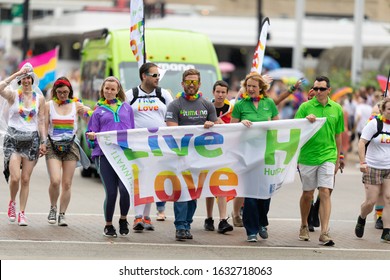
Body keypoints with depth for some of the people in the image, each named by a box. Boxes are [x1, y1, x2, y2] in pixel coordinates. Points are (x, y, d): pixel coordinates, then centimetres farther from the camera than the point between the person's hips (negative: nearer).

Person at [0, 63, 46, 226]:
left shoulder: (39, 98, 6)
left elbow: (41, 121, 10)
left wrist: (43, 142, 5)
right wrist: (17, 73, -22)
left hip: (31, 139, 2)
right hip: (13, 138, -2)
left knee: (26, 179, 2)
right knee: (15, 177, -14)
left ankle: (22, 213, 10)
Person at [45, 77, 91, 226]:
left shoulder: (76, 105, 8)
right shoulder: (49, 105, 6)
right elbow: (44, 127, 7)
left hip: (71, 146, 1)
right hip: (53, 146, -1)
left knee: (67, 183, -1)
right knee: (55, 181, -16)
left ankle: (62, 214, 9)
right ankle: (53, 208, 8)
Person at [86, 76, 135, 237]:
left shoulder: (127, 108, 19)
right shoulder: (99, 111, 15)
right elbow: (91, 134, 11)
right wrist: (91, 136, -11)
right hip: (104, 154, 0)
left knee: (125, 189, -15)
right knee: (111, 192, -5)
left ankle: (123, 220, 11)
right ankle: (108, 225, 15)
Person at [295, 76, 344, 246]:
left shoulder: (336, 109, 6)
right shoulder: (305, 107, -1)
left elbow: (338, 136, 14)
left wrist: (337, 159, 17)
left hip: (328, 157, 0)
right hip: (307, 157, 0)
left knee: (325, 193, -11)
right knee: (307, 194, 11)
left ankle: (324, 233, -12)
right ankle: (304, 227, 32)